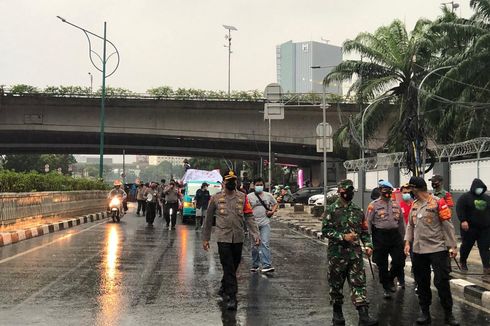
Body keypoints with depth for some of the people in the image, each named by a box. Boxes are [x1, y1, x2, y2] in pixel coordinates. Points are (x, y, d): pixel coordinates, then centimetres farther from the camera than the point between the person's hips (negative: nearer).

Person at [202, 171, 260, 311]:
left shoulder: (242, 197, 6)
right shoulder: (216, 198, 3)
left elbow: (249, 217, 3)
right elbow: (208, 219, 10)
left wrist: (255, 234, -9)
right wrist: (205, 238, 9)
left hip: (238, 238, 3)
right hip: (223, 237, -3)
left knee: (234, 266, 14)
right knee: (228, 267, -8)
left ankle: (224, 286, 39)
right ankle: (232, 297, -7)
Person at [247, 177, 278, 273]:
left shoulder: (268, 195, 8)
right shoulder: (249, 196, 0)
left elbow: (275, 204, 20)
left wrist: (272, 211, 2)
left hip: (265, 223, 0)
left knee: (265, 244, -10)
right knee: (254, 245, 9)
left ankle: (267, 265, -14)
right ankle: (255, 265, 22)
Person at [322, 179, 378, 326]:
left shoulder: (357, 210, 10)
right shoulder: (331, 210, -2)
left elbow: (364, 230, 15)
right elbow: (326, 230, -9)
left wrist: (368, 245, 0)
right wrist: (343, 237, -18)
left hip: (355, 254, 3)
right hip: (337, 254, -3)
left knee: (359, 283, -4)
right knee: (336, 285, 7)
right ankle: (337, 313, 23)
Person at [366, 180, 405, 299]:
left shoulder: (396, 204, 12)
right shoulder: (374, 205, -3)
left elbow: (401, 222, 17)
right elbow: (368, 222, -4)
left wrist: (402, 238, 14)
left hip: (395, 235, 4)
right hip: (380, 236, -4)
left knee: (399, 261, -2)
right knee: (382, 264, 4)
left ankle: (390, 279, 25)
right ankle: (386, 288, 17)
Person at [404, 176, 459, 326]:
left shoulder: (438, 202, -9)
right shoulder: (414, 205, 11)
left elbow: (447, 225, -8)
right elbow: (410, 225, 18)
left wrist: (452, 246, -9)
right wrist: (408, 242, 6)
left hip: (438, 249, -6)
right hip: (418, 250, 6)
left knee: (442, 282, -3)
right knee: (422, 282, 10)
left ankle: (448, 314, 9)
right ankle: (425, 312, 20)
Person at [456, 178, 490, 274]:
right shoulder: (465, 197, -3)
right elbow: (459, 209, -13)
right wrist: (463, 220, -22)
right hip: (469, 228, -3)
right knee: (466, 246, 9)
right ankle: (463, 262, 30)